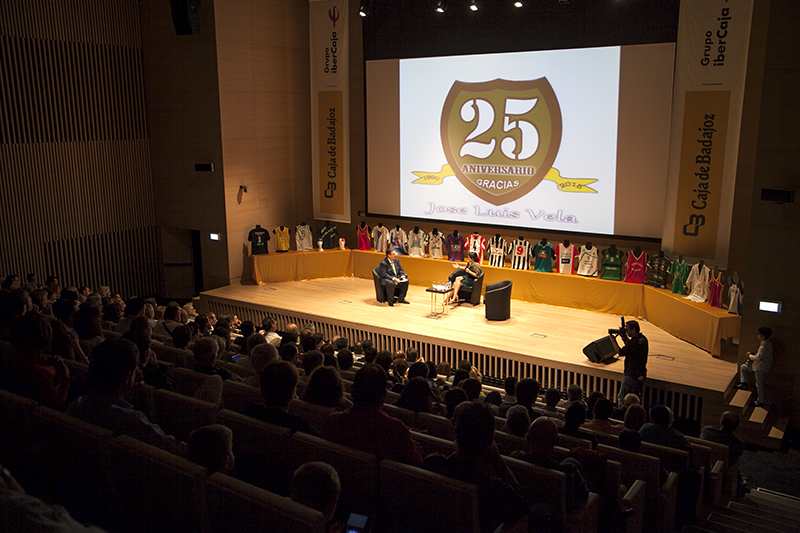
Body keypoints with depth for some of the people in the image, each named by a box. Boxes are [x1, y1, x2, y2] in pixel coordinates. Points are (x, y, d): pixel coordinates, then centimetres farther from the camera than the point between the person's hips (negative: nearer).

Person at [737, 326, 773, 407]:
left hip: (761, 366, -11)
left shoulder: (764, 346, -27)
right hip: (759, 365, 11)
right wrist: (753, 354, 6)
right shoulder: (767, 343, 4)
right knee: (743, 367, 16)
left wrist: (750, 355, -8)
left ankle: (760, 401, 11)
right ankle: (743, 384, 18)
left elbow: (758, 357, -26)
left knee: (759, 384, 0)